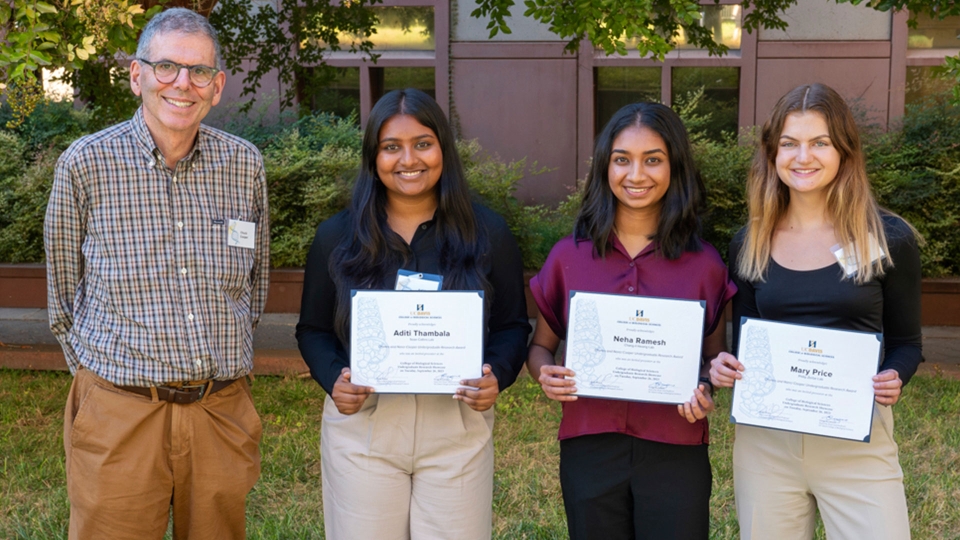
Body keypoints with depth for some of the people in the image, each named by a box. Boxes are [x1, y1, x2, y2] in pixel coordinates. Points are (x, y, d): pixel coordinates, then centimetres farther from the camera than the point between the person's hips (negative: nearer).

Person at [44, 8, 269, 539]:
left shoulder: (244, 164, 2)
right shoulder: (86, 163, -5)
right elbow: (63, 290, 5)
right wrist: (106, 377, 5)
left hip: (222, 411, 3)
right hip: (119, 413, -2)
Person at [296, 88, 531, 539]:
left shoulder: (487, 232, 2)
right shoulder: (336, 237, 2)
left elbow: (512, 326, 6)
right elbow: (313, 330, 7)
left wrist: (497, 375, -14)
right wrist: (333, 379, -12)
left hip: (458, 426, 0)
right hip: (362, 425, 0)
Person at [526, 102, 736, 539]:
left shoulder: (704, 264, 0)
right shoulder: (568, 256, 2)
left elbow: (715, 358, 9)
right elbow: (540, 345, 12)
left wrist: (705, 392, -12)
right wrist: (546, 374, -10)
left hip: (675, 454, -1)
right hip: (589, 451, 1)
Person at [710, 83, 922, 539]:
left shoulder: (889, 239, -2)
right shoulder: (748, 244, 5)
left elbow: (905, 343, 5)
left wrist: (892, 380, -16)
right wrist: (726, 367, -9)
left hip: (857, 440, -2)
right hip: (764, 439, 3)